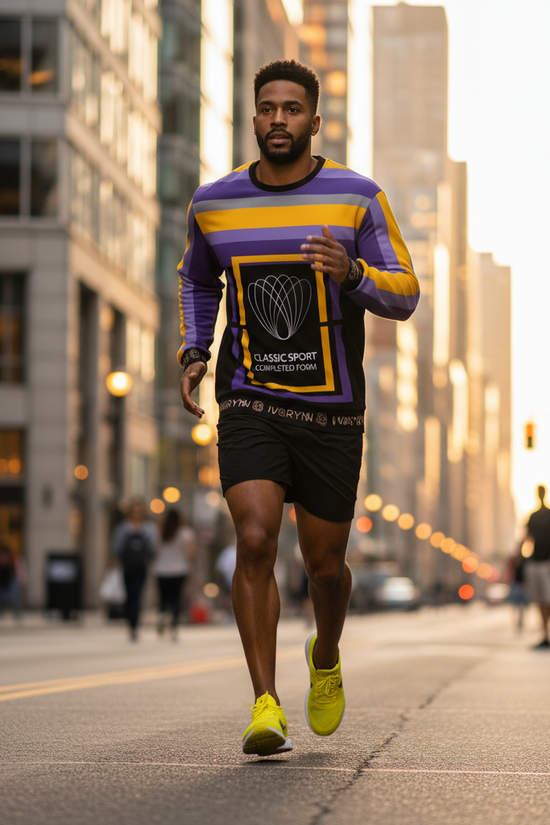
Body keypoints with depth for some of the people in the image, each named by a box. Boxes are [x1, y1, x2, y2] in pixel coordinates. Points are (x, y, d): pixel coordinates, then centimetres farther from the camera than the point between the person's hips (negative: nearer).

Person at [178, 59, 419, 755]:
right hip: (249, 403, 0)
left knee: (324, 564, 8)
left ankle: (326, 660, 41)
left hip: (332, 410, 0)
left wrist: (352, 272, -22)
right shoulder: (213, 203, 5)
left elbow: (405, 295, -1)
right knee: (255, 541, -19)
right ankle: (265, 705, -14)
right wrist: (193, 353, 8)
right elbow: (196, 281, 24)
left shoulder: (356, 198, -1)